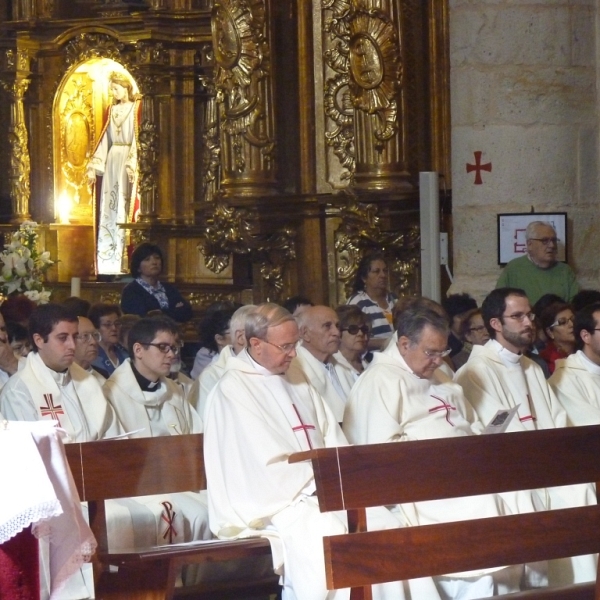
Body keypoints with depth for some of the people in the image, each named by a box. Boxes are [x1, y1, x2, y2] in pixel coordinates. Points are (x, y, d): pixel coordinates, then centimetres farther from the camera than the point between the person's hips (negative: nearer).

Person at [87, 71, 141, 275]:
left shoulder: (136, 108, -2)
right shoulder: (112, 110, 15)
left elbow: (138, 137, -10)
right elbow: (104, 139, 15)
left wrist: (133, 164, -20)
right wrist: (93, 166, 9)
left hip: (129, 160, -6)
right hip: (112, 161, 6)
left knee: (125, 208, -7)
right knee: (109, 210, 2)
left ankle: (125, 262, -7)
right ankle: (109, 264, 2)